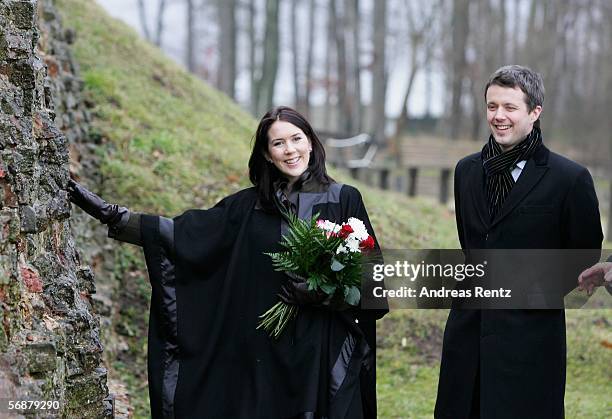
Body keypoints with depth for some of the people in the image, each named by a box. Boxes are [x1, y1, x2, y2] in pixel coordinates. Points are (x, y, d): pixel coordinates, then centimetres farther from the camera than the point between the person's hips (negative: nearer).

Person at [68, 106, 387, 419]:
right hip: (266, 350, 2)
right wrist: (112, 217, -6)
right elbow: (183, 231, 2)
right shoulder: (249, 206, 9)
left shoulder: (343, 200, 1)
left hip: (326, 352, -2)